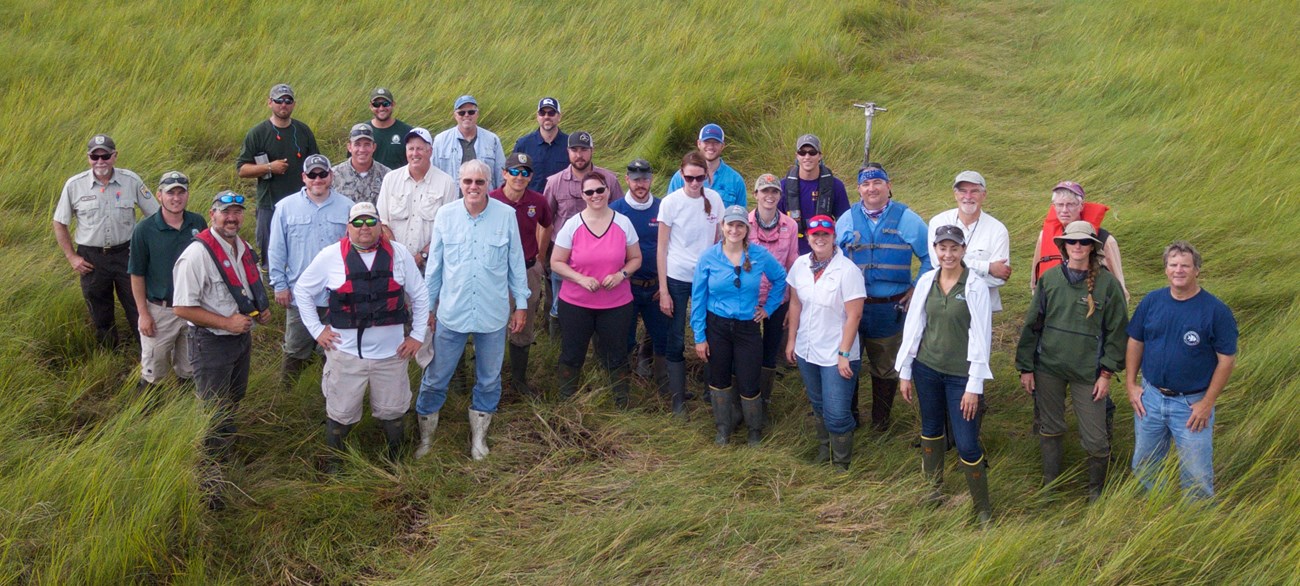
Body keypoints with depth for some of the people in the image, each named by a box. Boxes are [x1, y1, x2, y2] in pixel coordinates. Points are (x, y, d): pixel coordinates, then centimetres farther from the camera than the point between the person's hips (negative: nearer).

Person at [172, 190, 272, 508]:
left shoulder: (244, 248, 4)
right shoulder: (197, 253, -22)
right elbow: (182, 308, -23)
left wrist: (263, 309, 1)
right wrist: (226, 322, -26)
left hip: (242, 338, 8)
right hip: (211, 343, -8)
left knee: (232, 404, 25)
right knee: (213, 413, -1)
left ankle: (223, 449, 45)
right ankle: (208, 476, 11)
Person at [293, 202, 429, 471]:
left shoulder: (399, 254, 0)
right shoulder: (331, 256, -4)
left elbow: (419, 295, 9)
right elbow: (302, 290, 7)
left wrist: (417, 335, 5)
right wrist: (317, 330, 1)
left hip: (391, 351, 1)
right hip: (346, 351, -1)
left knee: (392, 412, 16)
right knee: (340, 413, 10)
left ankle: (394, 463, 37)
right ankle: (332, 464, 32)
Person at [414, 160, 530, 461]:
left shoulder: (506, 215, -6)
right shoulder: (445, 215, -3)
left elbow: (516, 263, 3)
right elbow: (434, 265, 5)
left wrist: (521, 304, 5)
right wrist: (426, 306, 9)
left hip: (493, 314, 0)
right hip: (451, 312, 0)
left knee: (489, 380, 14)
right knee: (435, 379, 6)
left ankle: (479, 437, 32)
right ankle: (426, 438, 23)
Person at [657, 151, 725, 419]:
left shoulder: (714, 199, -1)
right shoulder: (671, 202, -8)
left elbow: (719, 240, 8)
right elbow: (662, 248, -5)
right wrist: (663, 291, -7)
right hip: (677, 278, -2)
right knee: (676, 340, 4)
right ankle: (678, 400, 14)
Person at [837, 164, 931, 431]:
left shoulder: (907, 219, -3)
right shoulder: (847, 219, 3)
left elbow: (930, 257, 2)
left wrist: (915, 291, -4)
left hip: (891, 308, -1)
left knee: (885, 367, 13)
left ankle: (881, 418, 29)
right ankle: (847, 416, 27)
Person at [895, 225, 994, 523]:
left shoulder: (976, 287, -10)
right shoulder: (926, 282, 1)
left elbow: (981, 337, -10)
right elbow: (913, 326, 7)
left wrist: (974, 386, -11)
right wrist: (905, 372, 8)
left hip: (960, 374, -4)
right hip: (926, 368, 4)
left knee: (966, 445, -6)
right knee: (931, 430, 16)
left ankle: (983, 508, 10)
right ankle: (933, 489, 35)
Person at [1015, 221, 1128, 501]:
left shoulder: (1108, 283, -7)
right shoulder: (1049, 279, 0)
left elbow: (1117, 332, -2)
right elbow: (1032, 325, 5)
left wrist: (1107, 373, -5)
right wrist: (1026, 368, 4)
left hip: (1088, 372, -2)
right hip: (1048, 368, 2)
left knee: (1095, 439, 1)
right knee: (1050, 429, 14)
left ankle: (1096, 490, 26)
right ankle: (1050, 485, 32)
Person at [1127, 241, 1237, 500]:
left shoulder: (1216, 310, -12)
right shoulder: (1152, 301, -1)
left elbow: (1227, 359, -9)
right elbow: (1135, 342, 8)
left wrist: (1207, 403, -12)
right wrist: (1131, 384, 3)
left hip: (1192, 403, -4)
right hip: (1150, 398, 4)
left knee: (1197, 476, 4)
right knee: (1143, 467, 17)